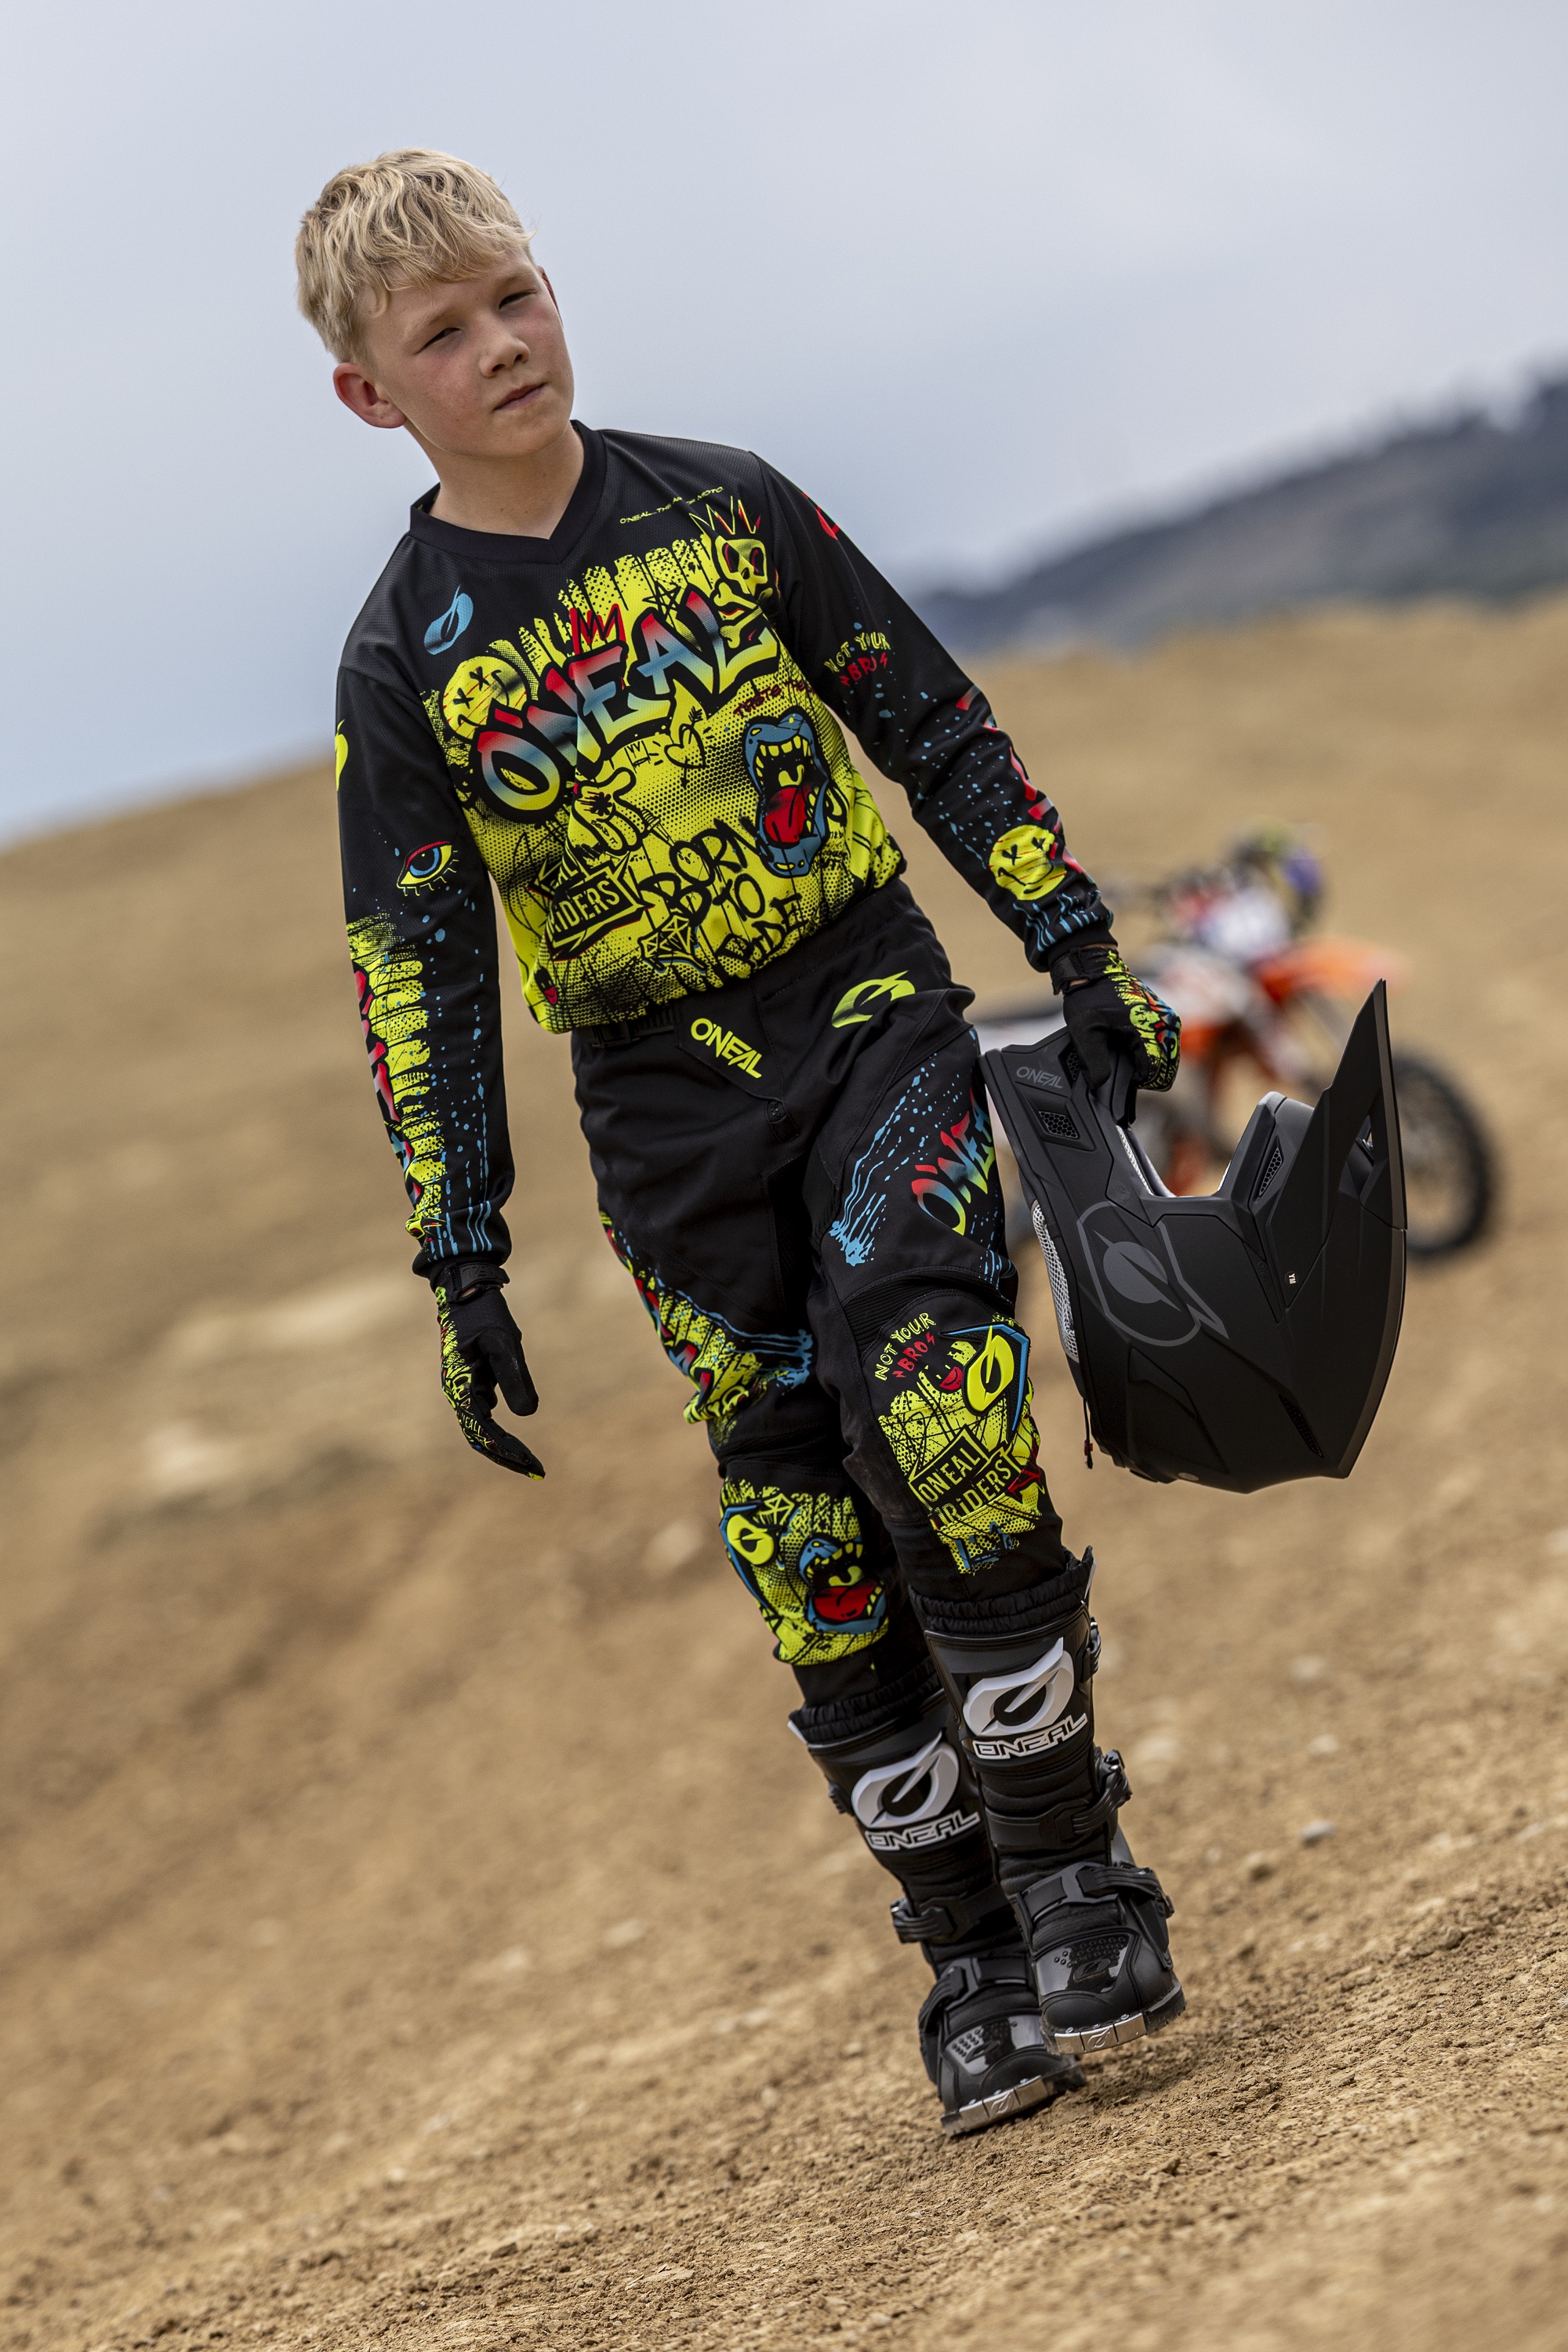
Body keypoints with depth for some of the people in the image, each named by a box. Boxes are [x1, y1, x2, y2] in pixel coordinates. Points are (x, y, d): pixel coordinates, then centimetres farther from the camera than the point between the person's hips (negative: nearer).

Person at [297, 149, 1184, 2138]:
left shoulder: (723, 500, 2)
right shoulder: (404, 660, -1)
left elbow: (939, 729, 8)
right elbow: (419, 982, -1)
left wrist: (1081, 957, 5)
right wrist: (463, 1265, -6)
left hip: (874, 1018, 0)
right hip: (666, 1114, 1)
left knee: (931, 1411, -21)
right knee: (806, 1528, 0)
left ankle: (1070, 1868, -6)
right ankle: (975, 1966, 9)